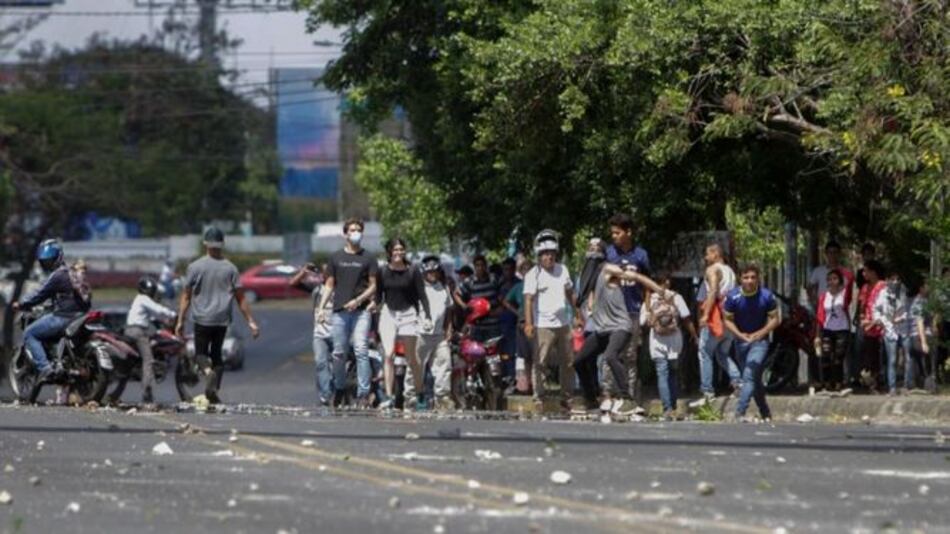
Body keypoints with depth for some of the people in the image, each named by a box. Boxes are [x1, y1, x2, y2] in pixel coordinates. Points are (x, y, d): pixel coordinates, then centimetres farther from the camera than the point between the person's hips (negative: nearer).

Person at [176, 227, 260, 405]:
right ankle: (214, 390, 4)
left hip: (202, 319, -2)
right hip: (222, 319, 2)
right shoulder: (230, 268, 1)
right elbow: (241, 298, 0)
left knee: (201, 352, 9)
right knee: (216, 353, 14)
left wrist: (180, 321, 2)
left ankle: (209, 372, -23)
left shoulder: (195, 267, -3)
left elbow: (186, 297, -3)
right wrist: (251, 322, 3)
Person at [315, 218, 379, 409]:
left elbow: (373, 286, 6)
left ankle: (363, 394, -13)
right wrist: (321, 307, 5)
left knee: (361, 351, -12)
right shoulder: (336, 257, 14)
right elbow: (329, 285, 16)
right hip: (339, 311, 2)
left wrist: (358, 300, -10)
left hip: (361, 310, -2)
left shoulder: (368, 258, 8)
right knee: (339, 353, 4)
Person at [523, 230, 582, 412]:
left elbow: (570, 293, 23)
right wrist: (528, 323, -28)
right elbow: (529, 299, -18)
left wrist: (577, 313, 28)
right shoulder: (533, 275, -8)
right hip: (543, 326, -6)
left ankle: (567, 397, 21)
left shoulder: (562, 270, 11)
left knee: (567, 362, 11)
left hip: (563, 324, 6)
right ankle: (538, 398, -5)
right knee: (540, 363, -8)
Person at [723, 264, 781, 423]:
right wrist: (740, 335, -16)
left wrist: (761, 333, -18)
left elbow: (775, 318, -3)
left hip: (760, 339, -3)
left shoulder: (767, 297, -12)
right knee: (755, 379, 13)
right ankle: (765, 413, 28)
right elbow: (728, 320, -1)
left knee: (750, 375, -20)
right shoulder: (733, 297, -10)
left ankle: (740, 412, -27)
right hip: (741, 340, 3)